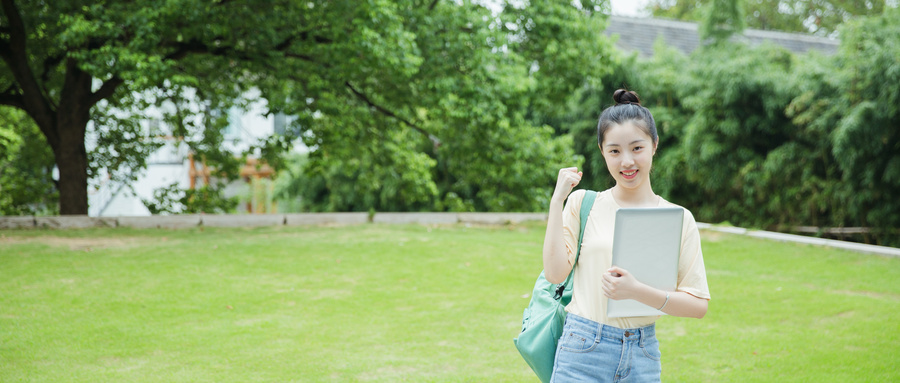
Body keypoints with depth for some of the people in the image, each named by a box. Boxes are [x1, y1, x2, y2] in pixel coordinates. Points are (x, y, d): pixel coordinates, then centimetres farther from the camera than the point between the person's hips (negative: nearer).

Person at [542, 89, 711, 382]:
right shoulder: (582, 203, 2)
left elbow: (698, 305, -2)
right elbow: (555, 273, -7)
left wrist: (636, 291, -16)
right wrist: (557, 199, -7)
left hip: (642, 358, 1)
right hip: (583, 350, -1)